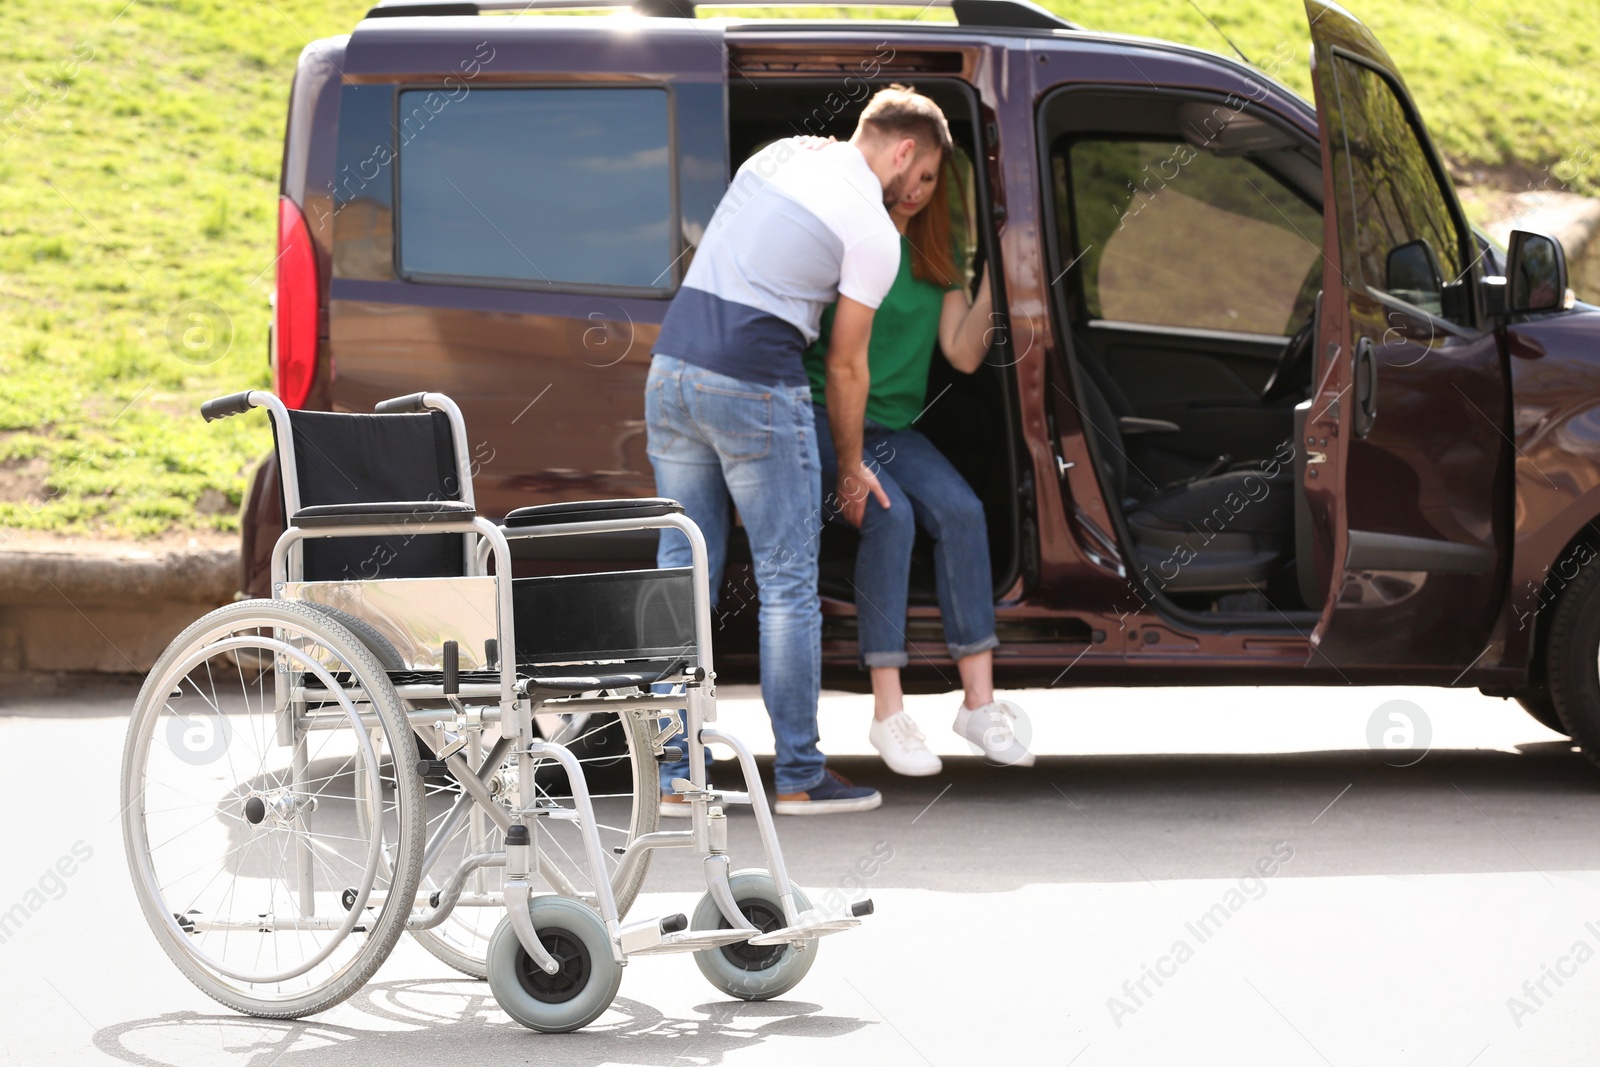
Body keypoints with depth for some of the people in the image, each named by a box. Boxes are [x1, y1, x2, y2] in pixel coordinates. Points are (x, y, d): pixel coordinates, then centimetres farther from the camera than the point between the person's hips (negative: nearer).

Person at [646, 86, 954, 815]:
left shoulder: (783, 153, 15)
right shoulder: (874, 232, -5)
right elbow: (846, 364, 0)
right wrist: (851, 466, 13)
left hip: (671, 368, 7)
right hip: (755, 387, -7)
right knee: (788, 587, 2)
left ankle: (673, 775, 9)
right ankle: (798, 776, 6)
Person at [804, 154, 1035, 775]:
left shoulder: (937, 260, 12)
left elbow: (964, 354, 3)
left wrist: (992, 282, -8)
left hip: (895, 428, 5)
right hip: (822, 417, -5)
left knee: (959, 509, -22)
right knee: (889, 515, -30)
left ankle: (979, 701, -23)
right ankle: (888, 714, -29)